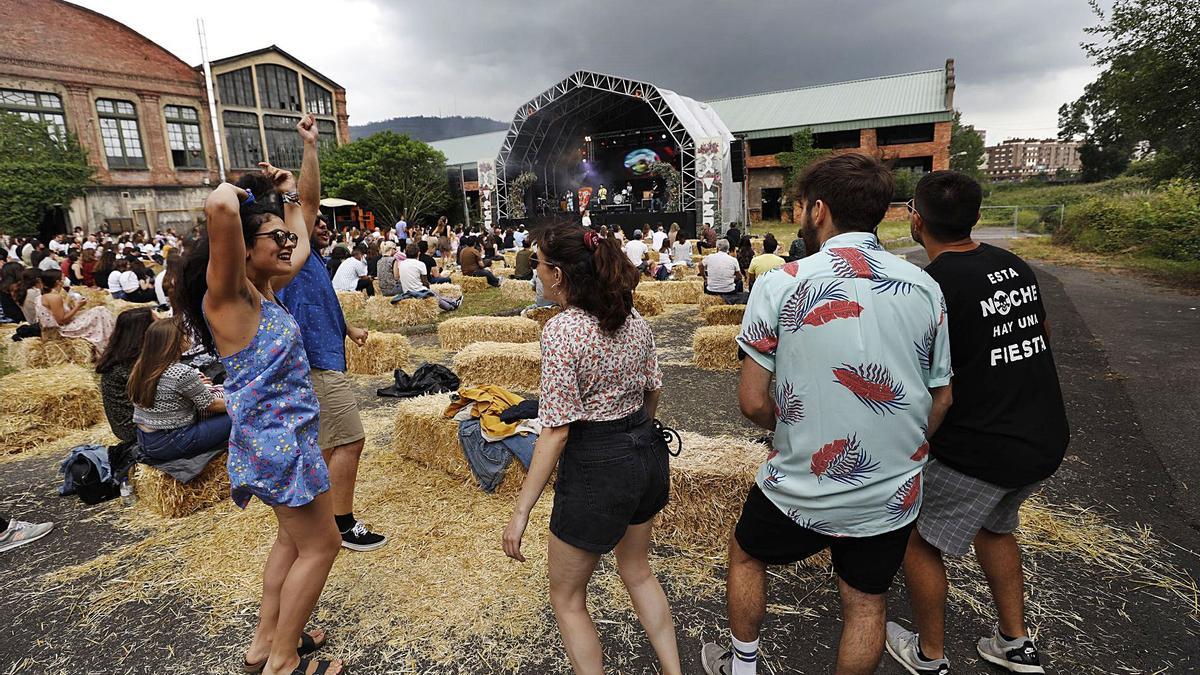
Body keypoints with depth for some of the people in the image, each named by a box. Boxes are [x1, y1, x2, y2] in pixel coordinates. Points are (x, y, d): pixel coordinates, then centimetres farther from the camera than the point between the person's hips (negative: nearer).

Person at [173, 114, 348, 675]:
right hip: (275, 439, -9)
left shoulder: (266, 287, 4)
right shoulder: (229, 296, -19)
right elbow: (219, 208, -38)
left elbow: (307, 214, 14)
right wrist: (238, 190, -16)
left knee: (295, 537, 22)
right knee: (320, 544, 5)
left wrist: (310, 149, 11)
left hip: (287, 432, 9)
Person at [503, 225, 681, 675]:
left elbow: (556, 431, -22)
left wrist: (521, 512, -16)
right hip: (648, 452, 8)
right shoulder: (633, 318, 1)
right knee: (637, 571, 30)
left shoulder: (561, 330, -21)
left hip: (597, 467, -8)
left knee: (567, 597, 16)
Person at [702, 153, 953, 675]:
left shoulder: (780, 284, -16)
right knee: (865, 603, 23)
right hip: (893, 494, 4)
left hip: (801, 489, -3)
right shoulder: (924, 287, -4)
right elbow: (941, 398, 5)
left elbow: (753, 401, -15)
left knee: (746, 554, 24)